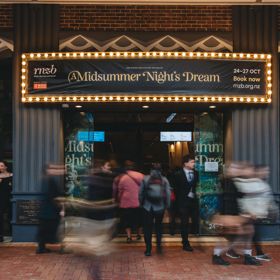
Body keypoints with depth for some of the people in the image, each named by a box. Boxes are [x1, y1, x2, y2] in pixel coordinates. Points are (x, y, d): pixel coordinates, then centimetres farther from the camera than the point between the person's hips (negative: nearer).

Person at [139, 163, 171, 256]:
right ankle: (158, 246, 18)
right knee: (159, 226, 20)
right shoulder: (165, 180, -2)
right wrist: (167, 205, 7)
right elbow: (168, 194, -3)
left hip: (147, 207, -1)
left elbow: (141, 193, -2)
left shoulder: (145, 179, -3)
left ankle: (148, 249, 3)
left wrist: (141, 203, 10)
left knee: (147, 228, 5)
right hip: (160, 208, 1)